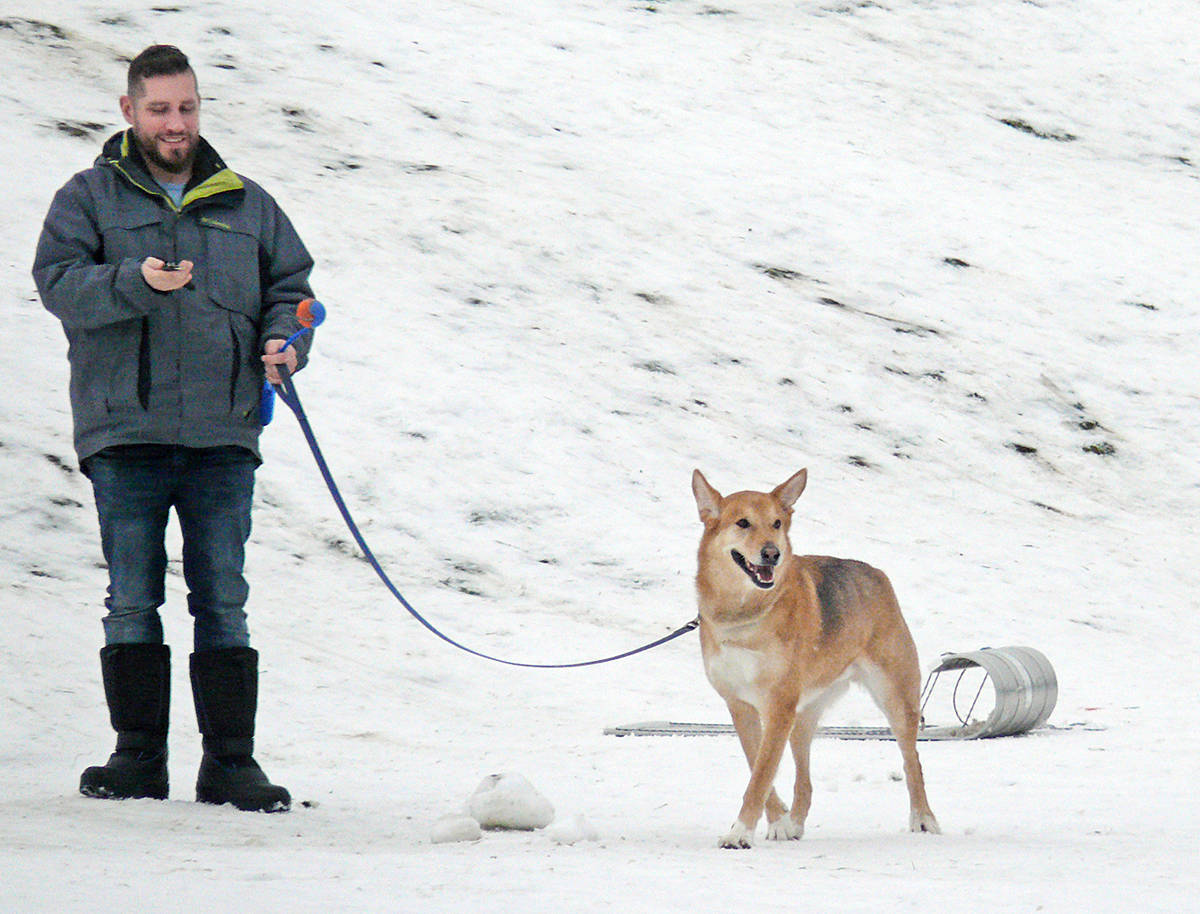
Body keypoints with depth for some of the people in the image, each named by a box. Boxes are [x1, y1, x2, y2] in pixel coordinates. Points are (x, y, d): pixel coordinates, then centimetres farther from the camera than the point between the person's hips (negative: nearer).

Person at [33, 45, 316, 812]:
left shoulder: (247, 206, 16)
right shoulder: (90, 197, 7)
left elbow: (291, 284, 20)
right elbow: (58, 280, -6)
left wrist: (284, 340, -2)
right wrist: (134, 282, -24)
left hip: (223, 433, 2)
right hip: (126, 431, -2)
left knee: (223, 602, 1)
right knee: (133, 601, 0)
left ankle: (231, 760, 3)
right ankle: (139, 756, 5)